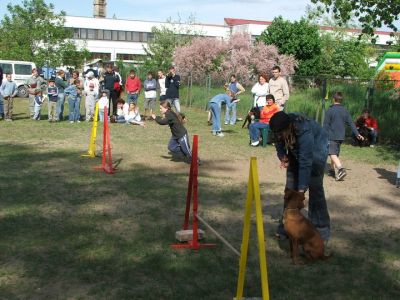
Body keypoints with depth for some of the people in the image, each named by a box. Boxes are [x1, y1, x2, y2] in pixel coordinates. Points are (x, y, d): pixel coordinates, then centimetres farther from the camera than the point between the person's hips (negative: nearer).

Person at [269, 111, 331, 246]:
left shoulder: (304, 131, -42)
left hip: (316, 150, -6)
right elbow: (279, 143, -1)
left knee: (315, 188, -12)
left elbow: (305, 162, -41)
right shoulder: (281, 128, -24)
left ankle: (321, 232, -4)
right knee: (290, 188, 2)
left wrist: (301, 189, -40)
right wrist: (282, 156, -22)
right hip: (296, 151, 6)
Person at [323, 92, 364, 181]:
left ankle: (341, 169, -31)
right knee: (335, 153, 20)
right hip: (341, 136, 6)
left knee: (333, 154, -13)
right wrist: (357, 134, 11)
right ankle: (332, 170, 30)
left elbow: (326, 125, -10)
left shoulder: (330, 110, -10)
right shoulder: (345, 110, 6)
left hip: (331, 136, -6)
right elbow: (351, 123, 7)